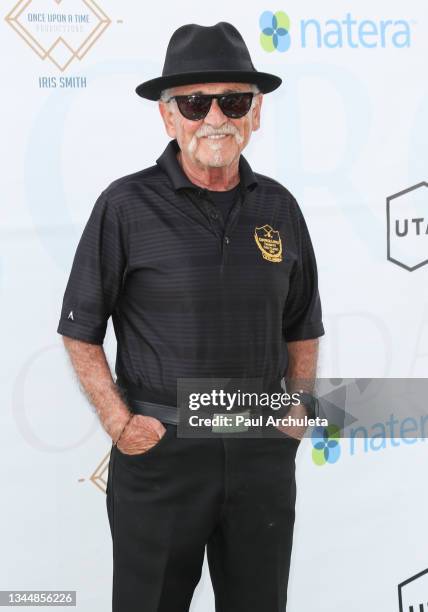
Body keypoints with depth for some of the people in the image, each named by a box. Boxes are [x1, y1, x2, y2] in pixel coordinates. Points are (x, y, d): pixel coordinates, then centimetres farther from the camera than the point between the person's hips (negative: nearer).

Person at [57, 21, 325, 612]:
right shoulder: (127, 205, -9)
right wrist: (118, 422, -10)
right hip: (160, 448, -3)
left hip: (263, 452, 4)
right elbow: (81, 330, -3)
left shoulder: (278, 206, 3)